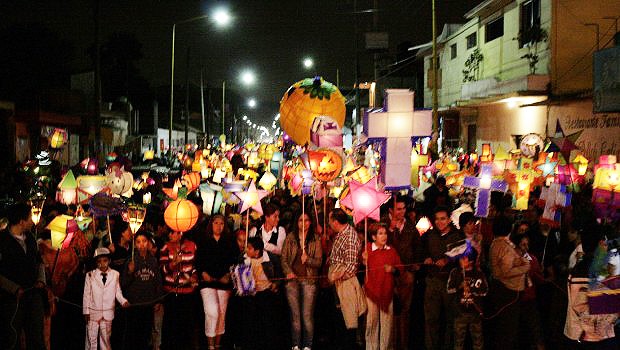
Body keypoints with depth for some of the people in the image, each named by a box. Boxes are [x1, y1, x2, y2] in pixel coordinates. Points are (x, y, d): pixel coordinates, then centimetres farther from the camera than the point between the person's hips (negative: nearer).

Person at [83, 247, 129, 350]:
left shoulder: (115, 275, 0)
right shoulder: (90, 275, -4)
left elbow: (118, 292, 5)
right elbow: (86, 295, 0)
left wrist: (123, 301, -13)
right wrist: (86, 312, 0)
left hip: (108, 314, 1)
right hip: (93, 313, -1)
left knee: (106, 339, 11)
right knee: (91, 340, 3)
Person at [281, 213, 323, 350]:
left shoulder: (315, 240, 6)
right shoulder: (290, 238, 8)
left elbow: (319, 261, 3)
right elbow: (284, 258, 7)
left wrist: (308, 259, -16)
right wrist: (288, 271, -9)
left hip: (309, 280, -1)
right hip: (293, 279, 1)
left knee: (308, 315, -4)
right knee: (295, 314, 2)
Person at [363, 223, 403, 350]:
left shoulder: (392, 251, 8)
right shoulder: (367, 250, -2)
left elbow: (401, 269, 12)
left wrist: (393, 269, -8)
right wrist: (364, 261, -17)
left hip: (387, 291, 2)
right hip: (371, 291, -2)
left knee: (387, 323, 4)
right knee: (371, 322, 1)